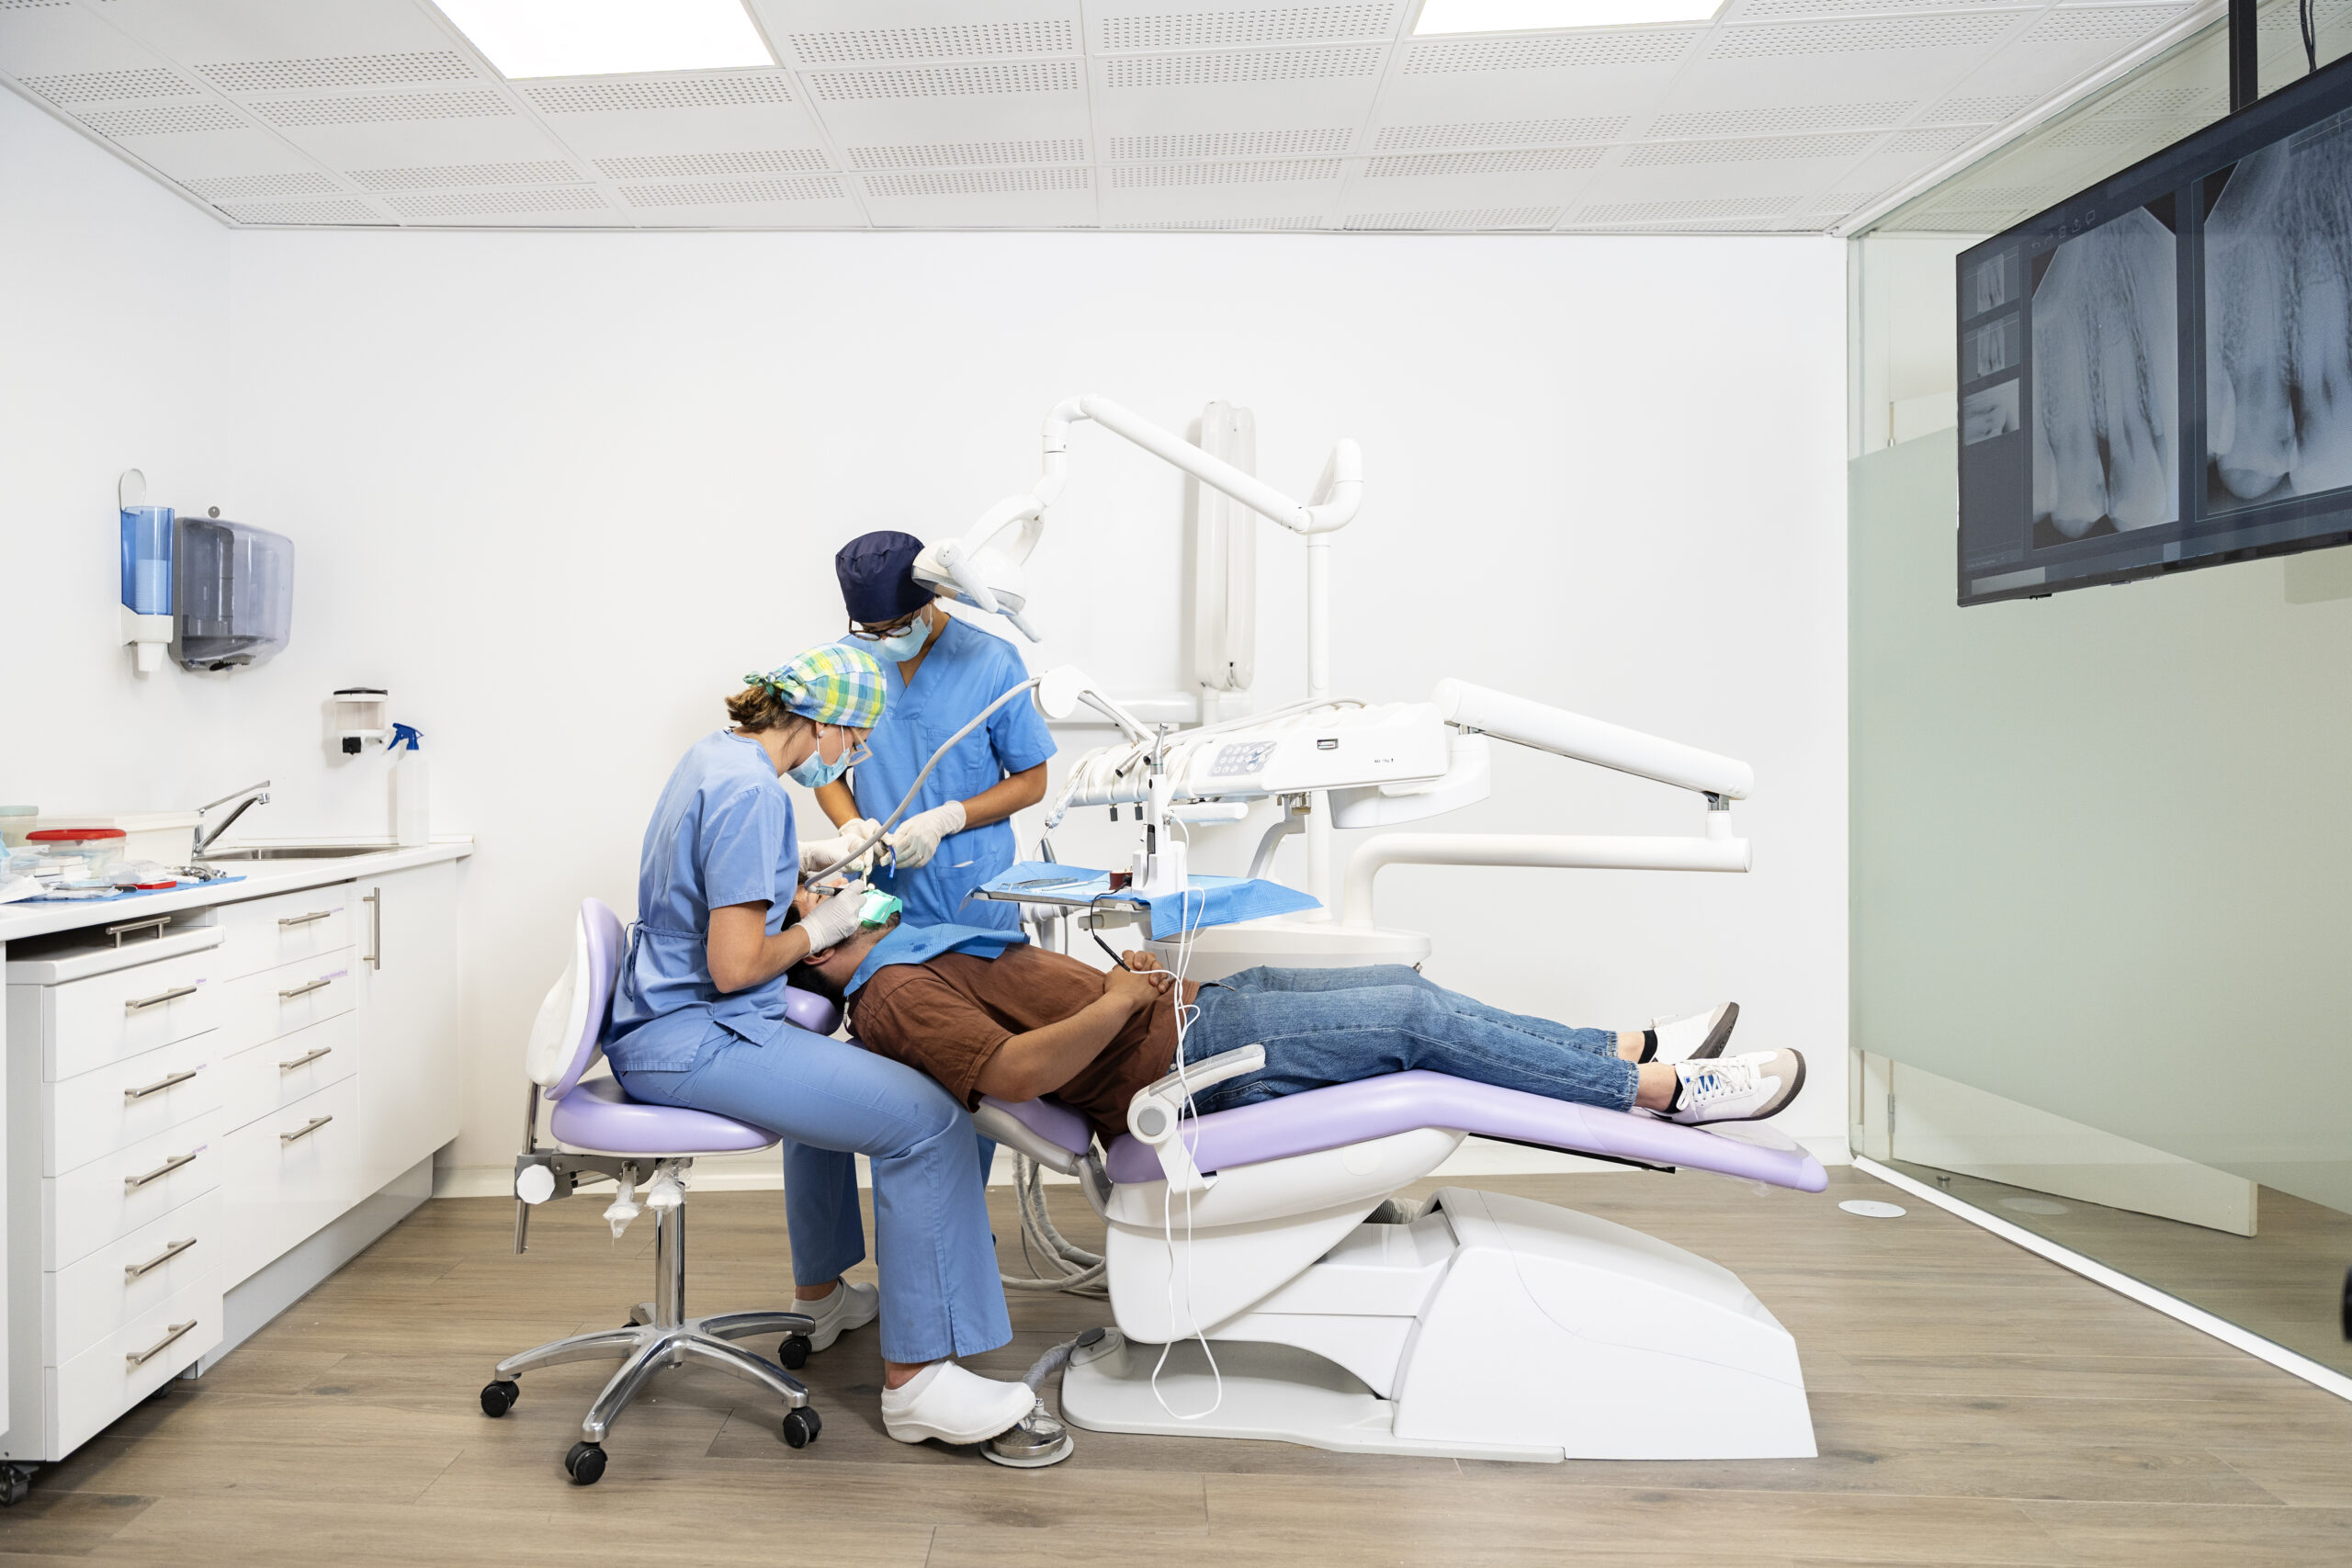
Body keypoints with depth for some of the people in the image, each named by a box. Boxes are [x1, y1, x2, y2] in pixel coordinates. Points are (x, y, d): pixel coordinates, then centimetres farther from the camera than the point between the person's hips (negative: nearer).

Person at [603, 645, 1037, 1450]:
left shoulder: (716, 753, 11)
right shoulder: (753, 792, -21)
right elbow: (735, 966, -24)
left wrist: (801, 862, 16)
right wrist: (820, 928, -8)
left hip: (666, 1023, 11)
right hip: (690, 1041, -11)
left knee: (825, 1072, 35)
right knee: (927, 1121, -19)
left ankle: (819, 1291, 43)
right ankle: (914, 1379, -10)